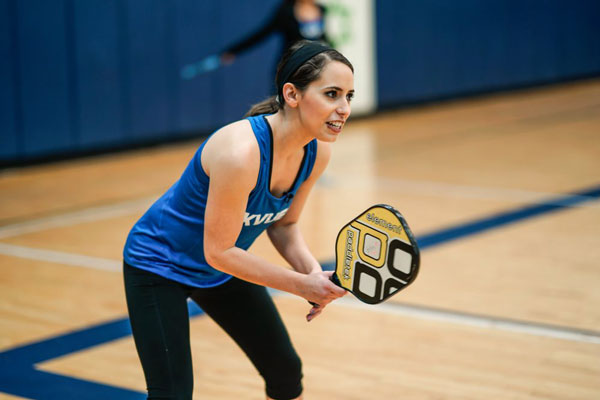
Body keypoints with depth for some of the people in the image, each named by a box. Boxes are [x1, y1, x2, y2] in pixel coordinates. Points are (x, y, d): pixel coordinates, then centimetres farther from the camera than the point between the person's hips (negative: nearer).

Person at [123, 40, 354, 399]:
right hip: (159, 265, -8)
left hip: (224, 271, 8)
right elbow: (218, 251, -29)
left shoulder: (317, 152, -13)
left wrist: (312, 270, -17)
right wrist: (301, 284, -27)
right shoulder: (241, 152, -36)